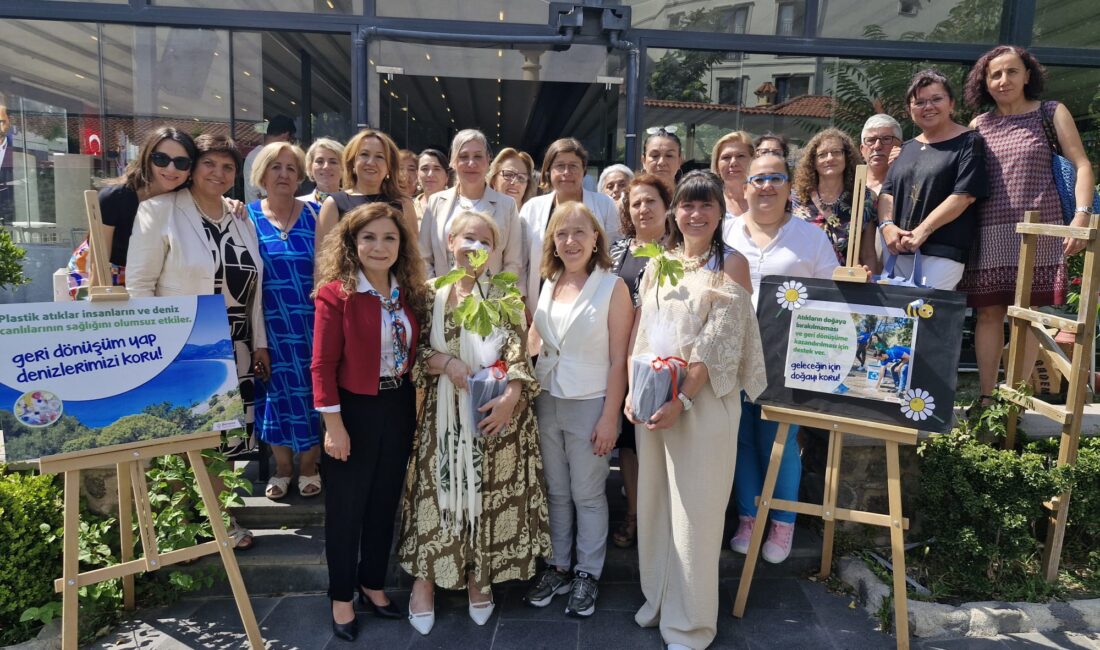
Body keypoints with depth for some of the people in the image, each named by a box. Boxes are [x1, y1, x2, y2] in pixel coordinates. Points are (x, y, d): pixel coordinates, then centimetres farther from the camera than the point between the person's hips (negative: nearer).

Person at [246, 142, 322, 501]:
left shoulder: (315, 214, 2)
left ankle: (309, 465, 24)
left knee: (311, 391, 6)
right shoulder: (248, 215, 2)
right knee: (277, 392, 8)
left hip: (311, 321, 0)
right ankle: (282, 466, 26)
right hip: (270, 323, 0)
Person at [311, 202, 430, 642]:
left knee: (385, 502, 18)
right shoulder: (335, 293, -15)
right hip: (353, 409, -5)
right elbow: (323, 364, -15)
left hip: (398, 408, 5)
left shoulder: (411, 293, 2)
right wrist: (333, 423, -17)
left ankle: (373, 584, 37)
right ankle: (342, 596, 28)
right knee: (346, 507, 10)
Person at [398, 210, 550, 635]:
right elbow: (416, 353, 2)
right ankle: (425, 577, 21)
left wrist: (510, 398, -24)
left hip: (495, 408, 0)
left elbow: (516, 353, -8)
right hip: (445, 412, 1)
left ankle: (479, 577, 25)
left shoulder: (501, 297, 1)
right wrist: (447, 363, -17)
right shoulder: (432, 296, 4)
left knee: (490, 492, 6)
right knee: (439, 489, 5)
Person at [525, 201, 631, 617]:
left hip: (590, 405, -5)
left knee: (588, 495, 8)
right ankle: (558, 566, 31)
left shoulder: (612, 287, -10)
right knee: (556, 492, 16)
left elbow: (619, 359, -11)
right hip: (546, 402, 5)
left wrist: (610, 417, -13)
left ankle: (588, 574, 25)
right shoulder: (549, 284, 5)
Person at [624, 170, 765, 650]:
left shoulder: (731, 264, -6)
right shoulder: (658, 264, 10)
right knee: (655, 498, 15)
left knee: (695, 508, 2)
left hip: (704, 399, -5)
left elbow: (719, 344, -13)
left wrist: (682, 399, -18)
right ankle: (657, 595, 35)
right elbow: (642, 333, 10)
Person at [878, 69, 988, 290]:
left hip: (943, 252, -5)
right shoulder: (907, 148, 21)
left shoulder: (969, 142, 2)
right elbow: (887, 191, 14)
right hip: (900, 250, 6)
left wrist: (923, 230, -16)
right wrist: (886, 225, -5)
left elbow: (964, 195, -9)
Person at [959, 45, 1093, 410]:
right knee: (989, 312, 0)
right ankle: (986, 398, 6)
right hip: (990, 230, 2)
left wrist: (1082, 214, -10)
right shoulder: (979, 126, 12)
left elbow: (1081, 164, 3)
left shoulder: (1051, 113, 8)